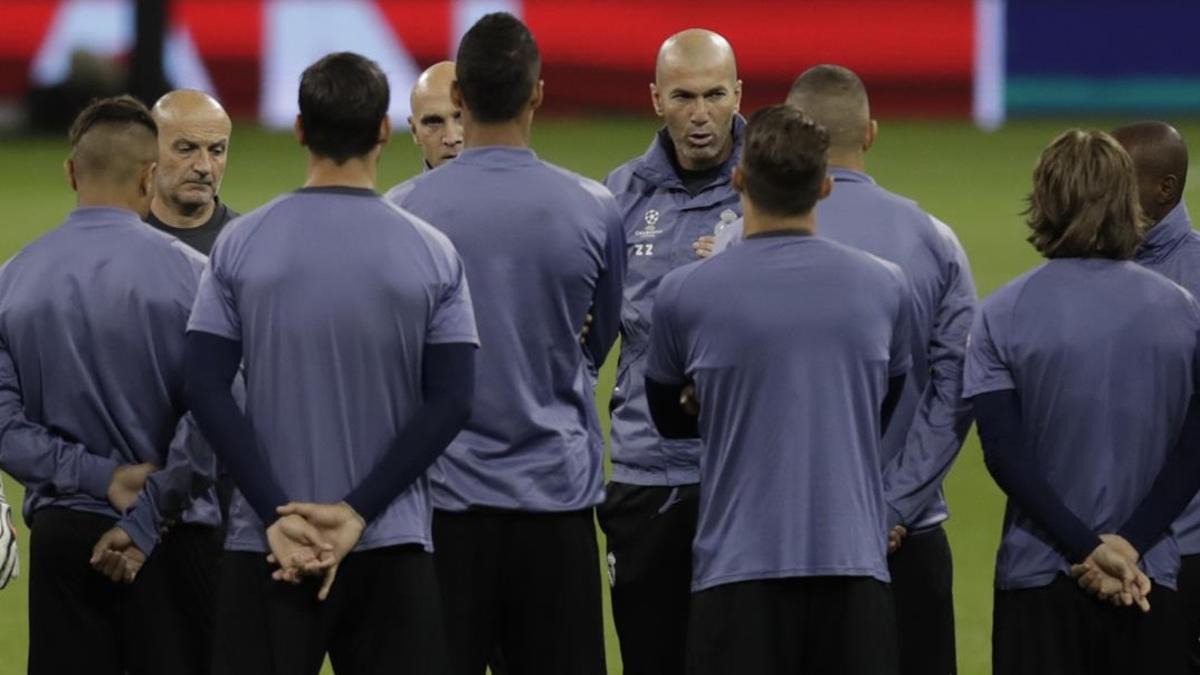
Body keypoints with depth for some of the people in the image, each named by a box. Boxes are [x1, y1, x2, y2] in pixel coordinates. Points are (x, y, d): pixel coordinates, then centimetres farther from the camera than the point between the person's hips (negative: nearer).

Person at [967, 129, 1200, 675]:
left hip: (1039, 574, -1)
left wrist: (1086, 548, -9)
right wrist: (1127, 544, -8)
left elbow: (1004, 455, -9)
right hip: (1153, 574, 1)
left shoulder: (1005, 314, -4)